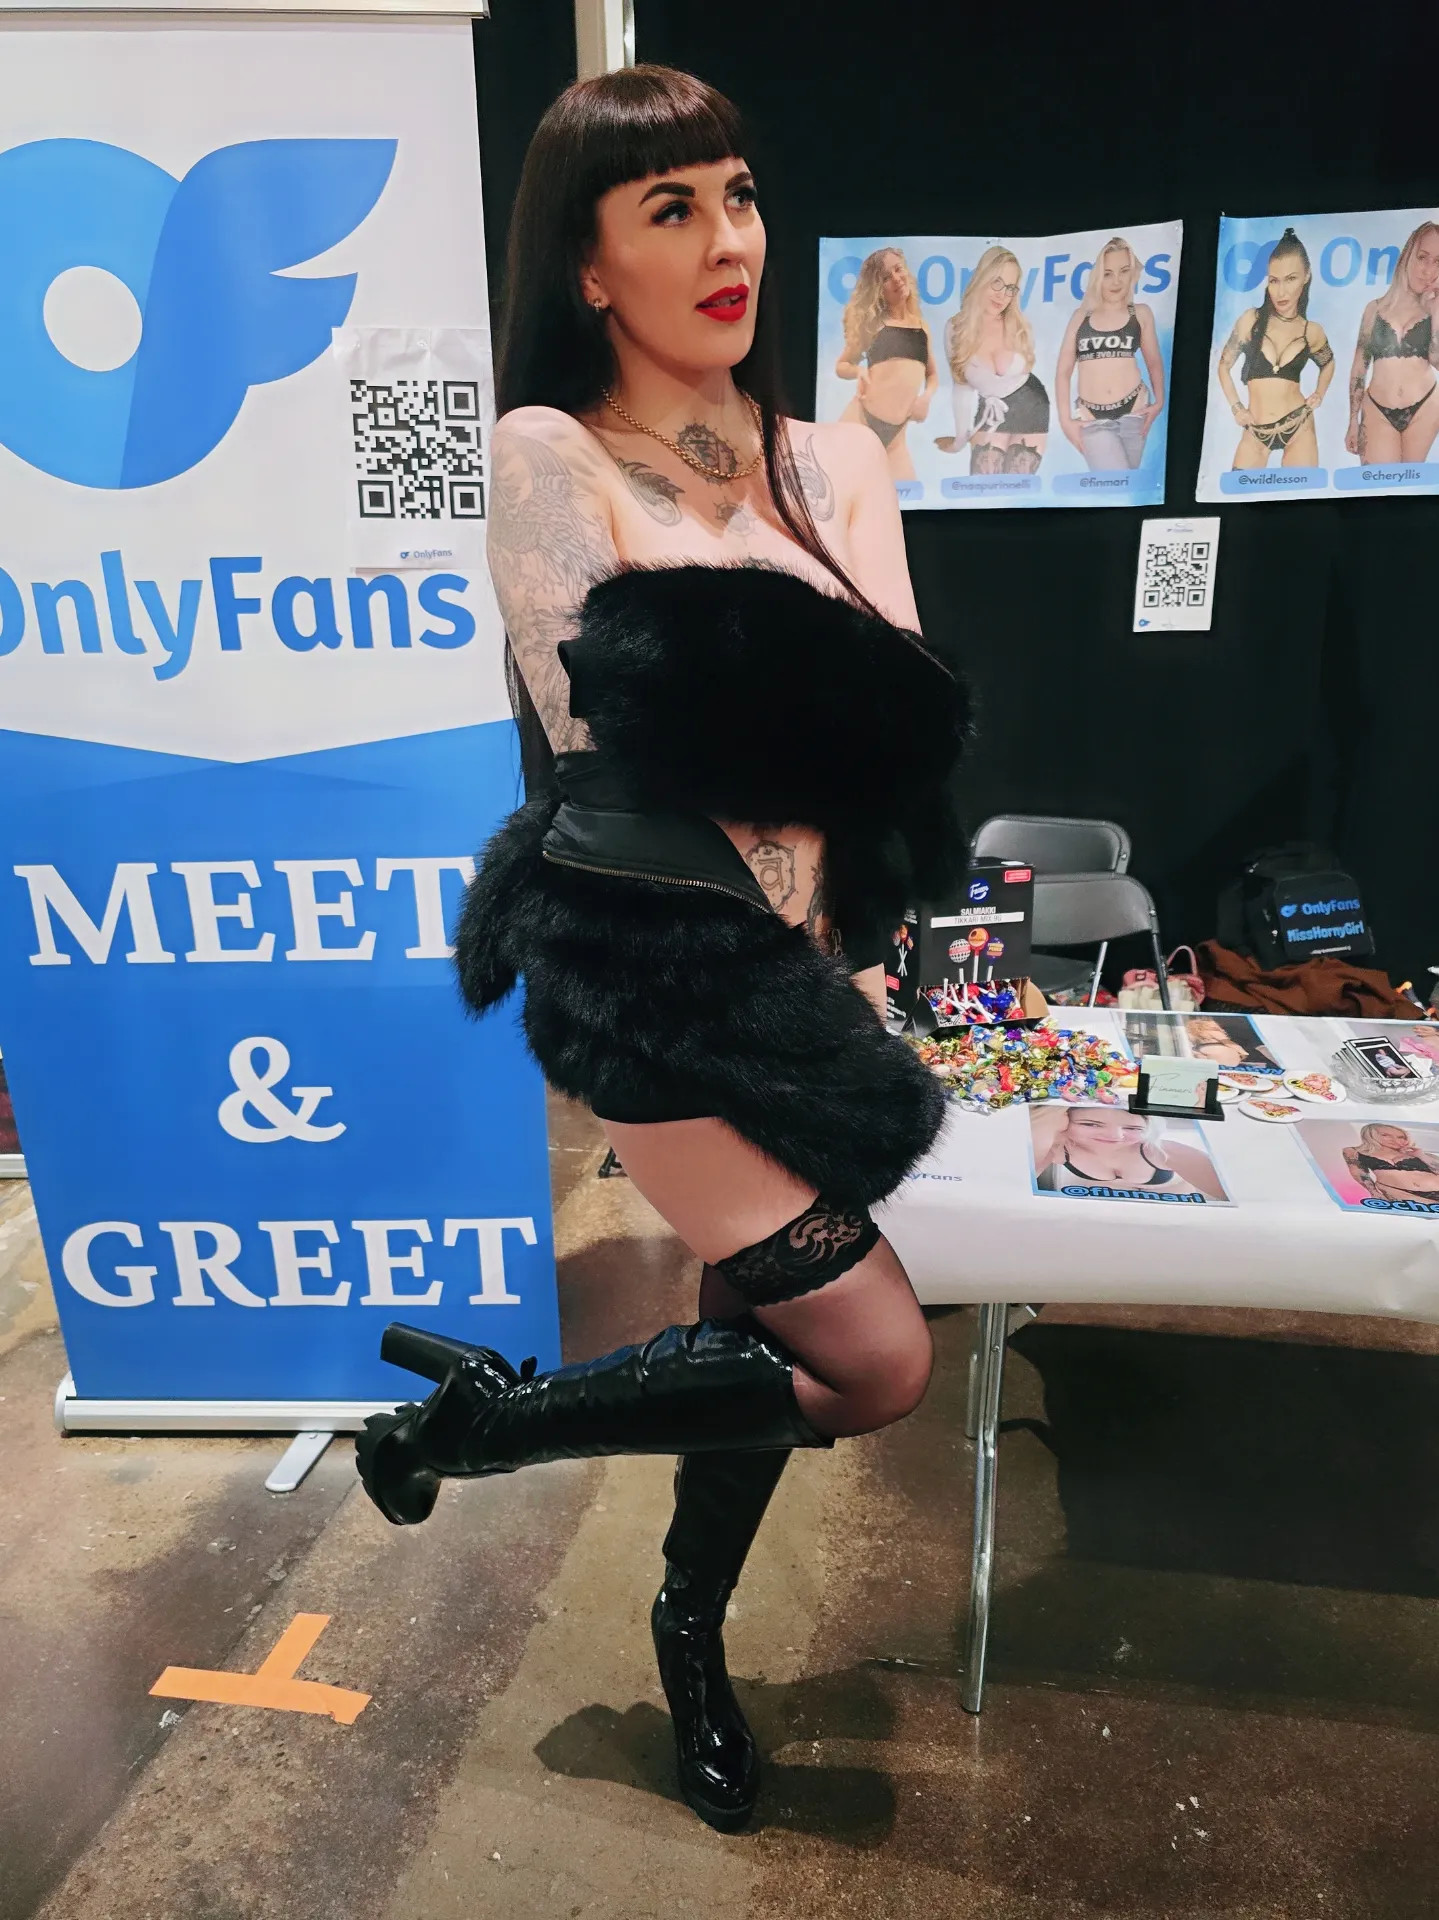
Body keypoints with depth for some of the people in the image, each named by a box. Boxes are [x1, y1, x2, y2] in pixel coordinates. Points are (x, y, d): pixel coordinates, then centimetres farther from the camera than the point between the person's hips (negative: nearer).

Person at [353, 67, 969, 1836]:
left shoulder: (835, 463, 8)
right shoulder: (550, 459, -7)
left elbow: (900, 728, 4)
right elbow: (610, 742, -8)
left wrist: (828, 940, -5)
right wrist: (792, 918, -4)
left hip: (783, 962, 6)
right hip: (637, 962, -6)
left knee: (761, 1327, 17)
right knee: (877, 1366, -6)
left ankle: (693, 1633, 47)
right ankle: (475, 1421, 13)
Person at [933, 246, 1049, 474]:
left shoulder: (1021, 328, -15)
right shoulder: (956, 328, -14)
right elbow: (961, 386, -7)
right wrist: (960, 437, -6)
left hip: (1029, 410, 0)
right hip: (988, 413, 0)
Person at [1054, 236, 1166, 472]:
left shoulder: (1140, 313, 8)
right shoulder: (1081, 316, 6)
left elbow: (1154, 362, 18)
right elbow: (1063, 370, 8)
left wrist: (1159, 402, 5)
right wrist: (1065, 419, 0)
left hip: (1134, 412, 2)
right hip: (1093, 419, -2)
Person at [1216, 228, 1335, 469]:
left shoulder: (1312, 331, 4)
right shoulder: (1251, 320, -3)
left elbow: (1328, 362, 25)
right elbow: (1224, 365, 8)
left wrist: (1319, 394, 10)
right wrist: (1236, 407, 1)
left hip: (1299, 426, 1)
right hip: (1256, 429, -1)